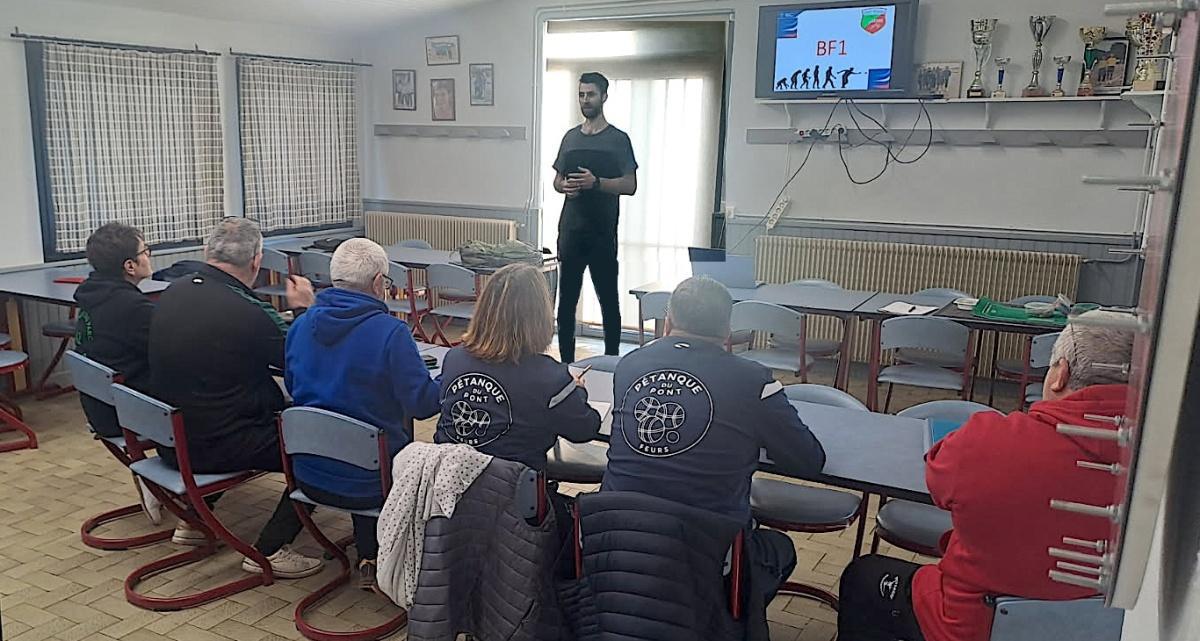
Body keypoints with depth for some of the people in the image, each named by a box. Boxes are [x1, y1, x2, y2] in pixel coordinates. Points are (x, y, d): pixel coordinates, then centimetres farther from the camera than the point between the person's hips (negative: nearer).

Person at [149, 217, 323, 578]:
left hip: (170, 439, 9)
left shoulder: (171, 294, 0)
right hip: (218, 447, -8)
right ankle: (269, 550, 1)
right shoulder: (247, 311, -24)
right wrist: (303, 310, 4)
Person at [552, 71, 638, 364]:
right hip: (571, 230, 5)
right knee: (566, 299, 8)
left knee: (608, 299, 2)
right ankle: (566, 362, 18)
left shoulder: (618, 139, 0)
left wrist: (596, 182, -20)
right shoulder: (570, 137, 14)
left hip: (602, 233, -4)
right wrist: (564, 186, -4)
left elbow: (630, 185, -7)